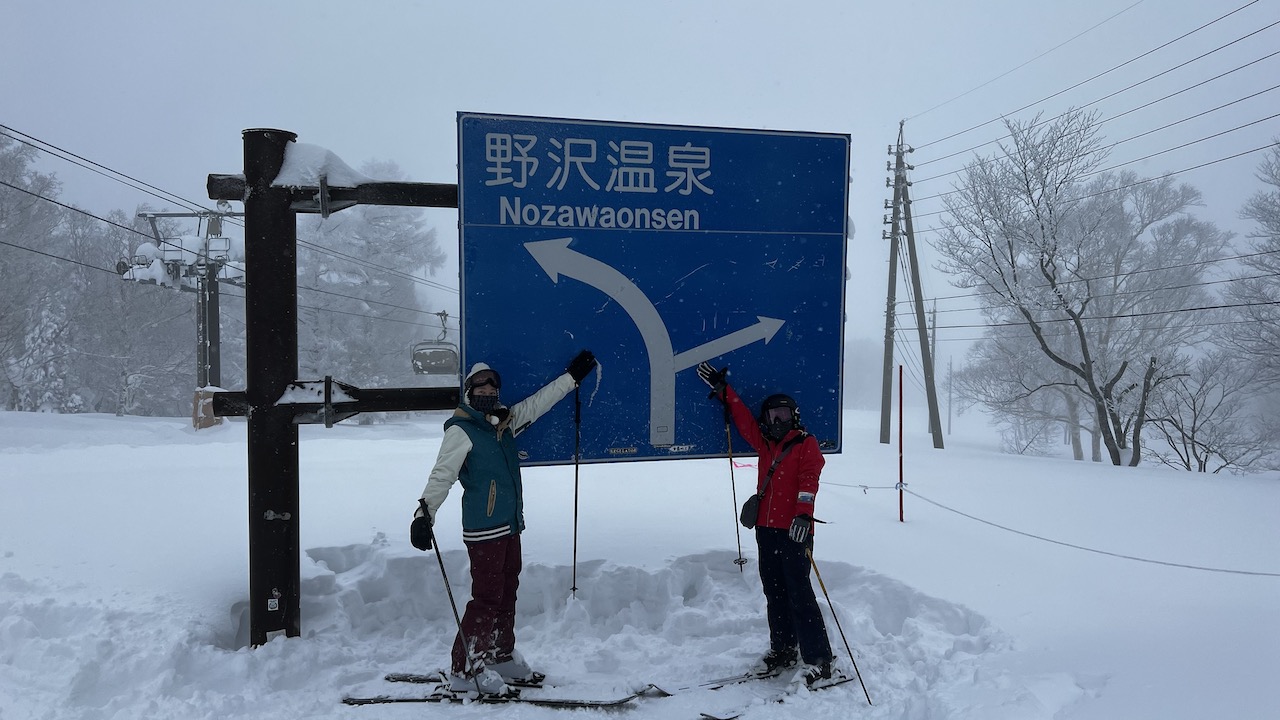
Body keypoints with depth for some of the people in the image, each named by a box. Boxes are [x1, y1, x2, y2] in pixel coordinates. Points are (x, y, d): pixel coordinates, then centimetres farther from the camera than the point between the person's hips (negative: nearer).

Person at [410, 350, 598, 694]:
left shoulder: (505, 422, 11)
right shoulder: (460, 430, -11)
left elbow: (538, 403, 21)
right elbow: (441, 475, -17)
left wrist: (572, 376, 25)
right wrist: (424, 513, -28)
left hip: (510, 526, 8)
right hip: (483, 530, -8)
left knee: (507, 592, 17)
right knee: (487, 598, -7)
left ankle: (501, 655, 33)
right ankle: (464, 669, 4)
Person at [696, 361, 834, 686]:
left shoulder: (806, 445, -1)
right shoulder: (765, 444, 17)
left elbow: (809, 482, -14)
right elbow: (743, 418, 27)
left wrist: (803, 514, -27)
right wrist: (722, 388, 29)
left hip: (794, 531, -7)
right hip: (766, 529, 7)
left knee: (799, 593, -9)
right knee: (775, 594, 12)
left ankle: (818, 660, -4)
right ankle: (782, 651, 23)